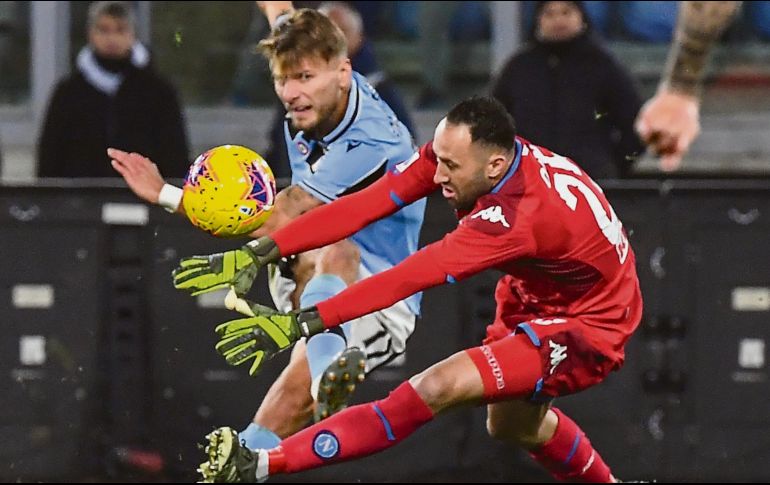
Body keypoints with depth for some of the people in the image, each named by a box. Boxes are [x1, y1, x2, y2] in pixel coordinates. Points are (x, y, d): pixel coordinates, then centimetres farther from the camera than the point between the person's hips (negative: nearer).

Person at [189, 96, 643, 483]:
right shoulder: (455, 152, -16)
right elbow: (362, 207, -20)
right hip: (534, 297, 10)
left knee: (439, 388, -26)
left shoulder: (517, 215, -38)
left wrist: (302, 323, -46)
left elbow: (409, 278, -43)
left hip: (587, 327, -10)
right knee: (514, 424, 31)